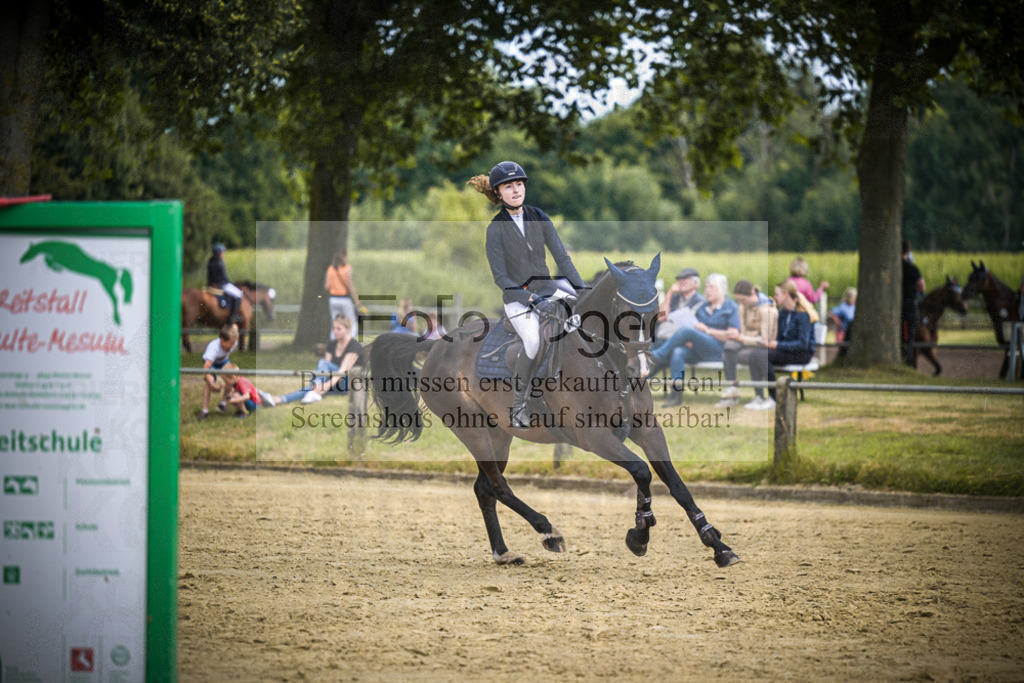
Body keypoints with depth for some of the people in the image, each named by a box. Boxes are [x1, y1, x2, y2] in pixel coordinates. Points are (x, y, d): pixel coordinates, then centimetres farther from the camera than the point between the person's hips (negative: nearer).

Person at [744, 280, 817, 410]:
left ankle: (773, 399, -22)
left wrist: (777, 345, -22)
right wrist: (770, 342, -7)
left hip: (803, 354, -8)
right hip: (786, 349, 8)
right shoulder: (783, 313, 11)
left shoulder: (803, 315, -14)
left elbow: (803, 344, -20)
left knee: (763, 356, -28)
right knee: (755, 354, -18)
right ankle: (758, 397, -21)